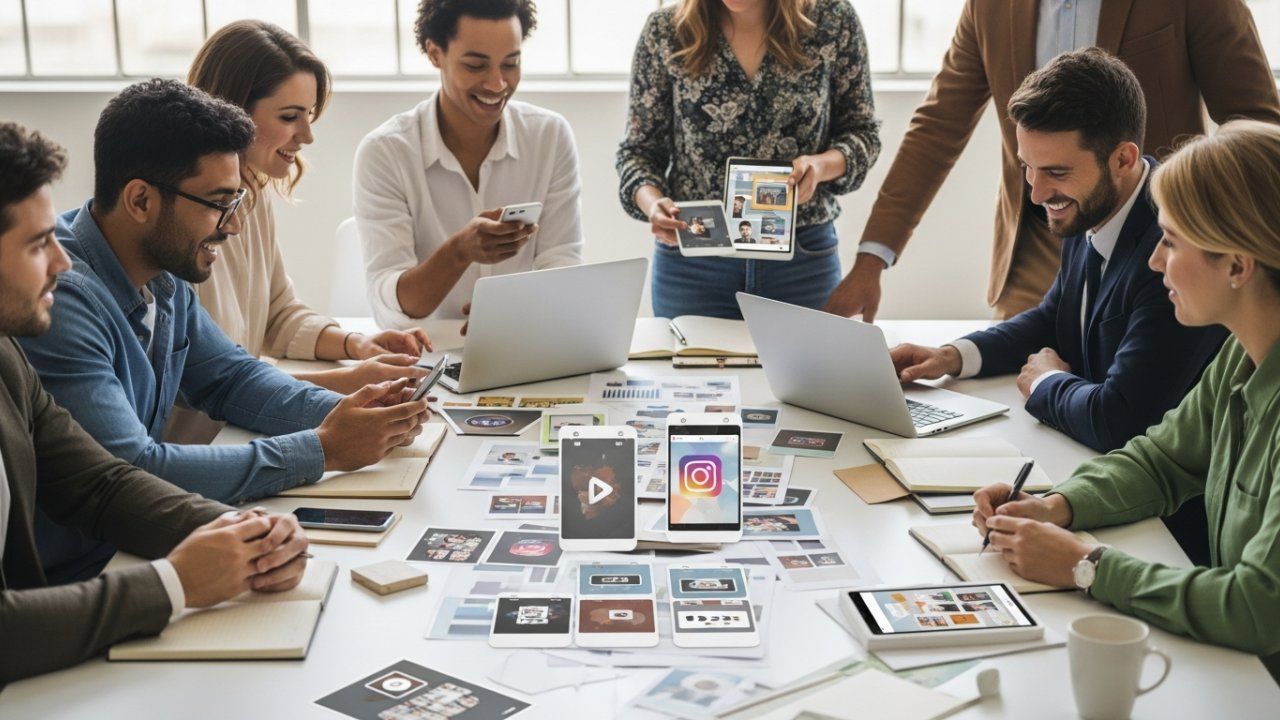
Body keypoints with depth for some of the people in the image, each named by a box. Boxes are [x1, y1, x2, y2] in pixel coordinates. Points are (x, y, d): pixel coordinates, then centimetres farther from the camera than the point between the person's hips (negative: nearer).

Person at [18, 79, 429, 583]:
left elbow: (229, 377, 15)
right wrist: (322, 450, -24)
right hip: (69, 579, -7)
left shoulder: (163, 273, 2)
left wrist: (346, 412, -4)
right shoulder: (64, 299, -25)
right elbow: (130, 474, -29)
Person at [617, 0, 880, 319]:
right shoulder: (665, 30, -4)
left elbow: (863, 133, 4)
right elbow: (639, 149, 2)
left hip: (803, 256, 0)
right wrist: (652, 202, -20)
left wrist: (821, 166, -17)